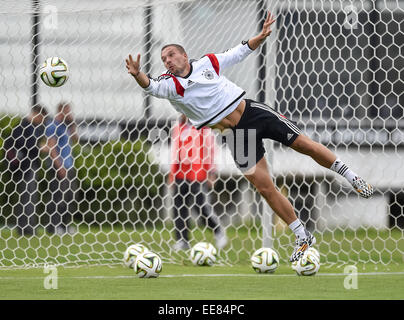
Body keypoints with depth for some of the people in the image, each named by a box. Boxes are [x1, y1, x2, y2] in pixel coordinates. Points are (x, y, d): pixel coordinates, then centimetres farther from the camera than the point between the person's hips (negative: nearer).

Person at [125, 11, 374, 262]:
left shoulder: (208, 63, 2)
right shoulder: (170, 85, -4)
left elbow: (240, 53, 13)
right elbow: (151, 87, -24)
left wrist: (260, 37, -1)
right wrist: (138, 76, -44)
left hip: (252, 111, 1)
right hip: (235, 136, -1)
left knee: (305, 145, -4)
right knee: (265, 187, -4)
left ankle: (352, 178, 16)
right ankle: (303, 238, 6)